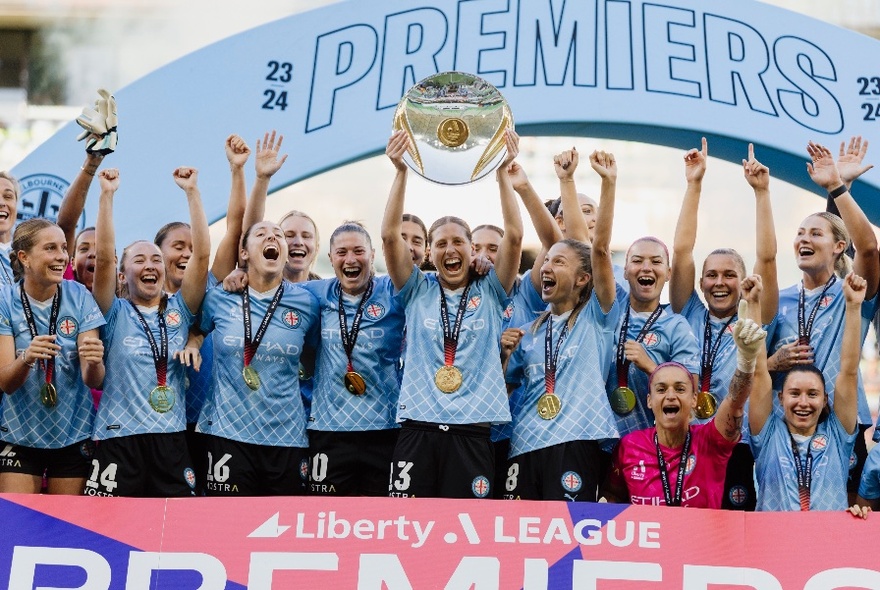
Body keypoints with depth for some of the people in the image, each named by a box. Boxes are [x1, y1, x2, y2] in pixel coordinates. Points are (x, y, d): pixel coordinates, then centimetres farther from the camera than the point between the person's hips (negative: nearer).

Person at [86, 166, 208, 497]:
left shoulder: (179, 310, 10)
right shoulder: (115, 314, 6)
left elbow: (202, 254, -1)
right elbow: (104, 257, -8)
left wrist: (192, 191, -4)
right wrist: (107, 195, -11)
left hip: (171, 438, 2)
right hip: (118, 437, -2)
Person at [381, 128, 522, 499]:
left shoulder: (490, 293, 9)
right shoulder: (418, 291, 10)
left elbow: (514, 236, -3)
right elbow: (390, 235, -2)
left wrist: (503, 172, -8)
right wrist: (401, 172, -9)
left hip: (471, 430, 0)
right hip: (418, 426, 1)